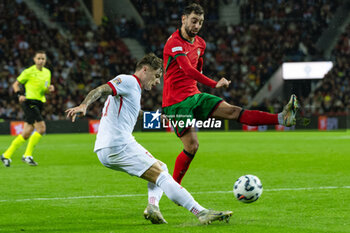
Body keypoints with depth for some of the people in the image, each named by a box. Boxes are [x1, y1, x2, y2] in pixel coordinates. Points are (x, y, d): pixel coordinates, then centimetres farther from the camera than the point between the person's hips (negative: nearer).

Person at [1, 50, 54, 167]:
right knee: (41, 128, -19)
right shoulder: (29, 72, -5)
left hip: (39, 103, 7)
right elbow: (15, 84, 0)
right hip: (29, 101, -7)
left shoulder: (47, 72, 15)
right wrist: (20, 95, -17)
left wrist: (49, 89, 2)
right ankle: (28, 155, -10)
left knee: (27, 133, 6)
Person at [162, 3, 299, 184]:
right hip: (176, 102, -7)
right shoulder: (174, 43, -17)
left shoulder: (200, 43, 11)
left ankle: (281, 118, -23)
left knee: (232, 111, -9)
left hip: (194, 96, 7)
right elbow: (188, 70, -31)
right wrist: (214, 84, -39)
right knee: (192, 147, -12)